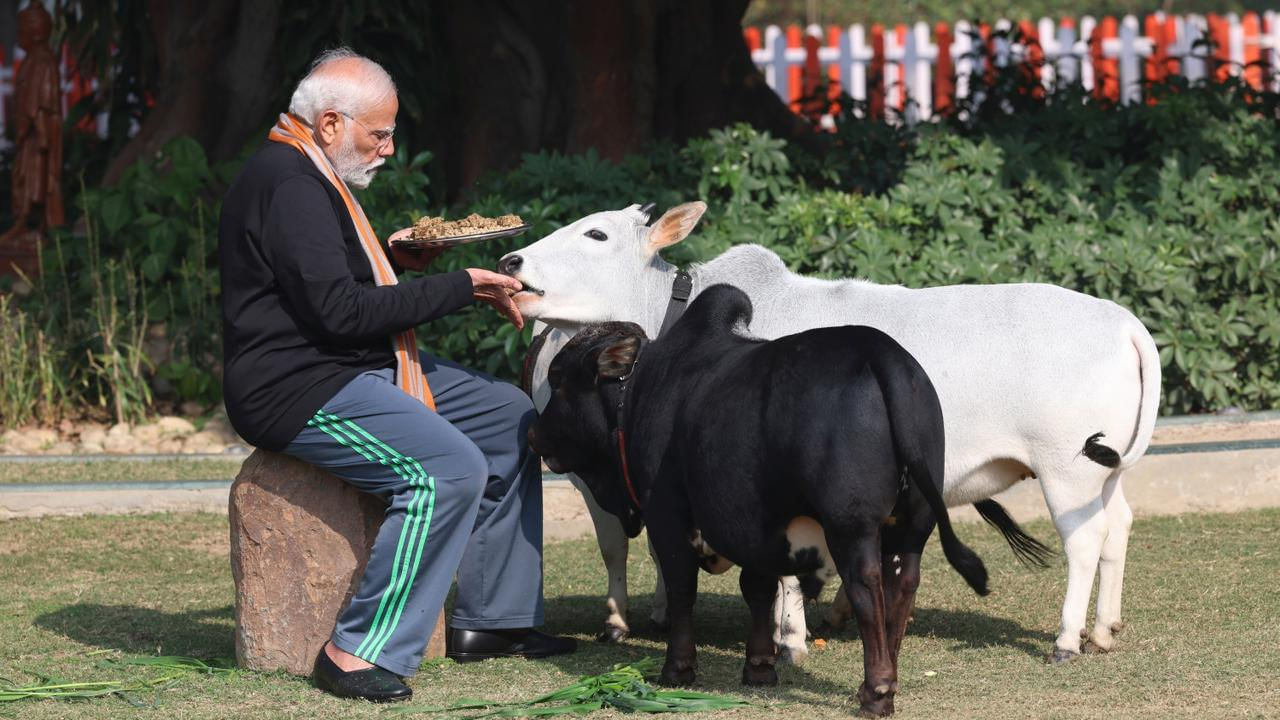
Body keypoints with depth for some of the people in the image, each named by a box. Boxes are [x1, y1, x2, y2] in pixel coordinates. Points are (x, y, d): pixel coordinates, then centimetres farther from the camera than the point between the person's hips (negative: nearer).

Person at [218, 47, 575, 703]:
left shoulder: (307, 175, 17)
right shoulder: (288, 185, -18)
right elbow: (339, 310, -24)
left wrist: (394, 259, 11)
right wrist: (459, 287, -18)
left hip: (360, 370, 12)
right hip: (297, 390, -12)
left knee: (511, 419, 12)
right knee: (450, 468, -29)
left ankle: (489, 620, 13)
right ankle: (362, 651, -24)